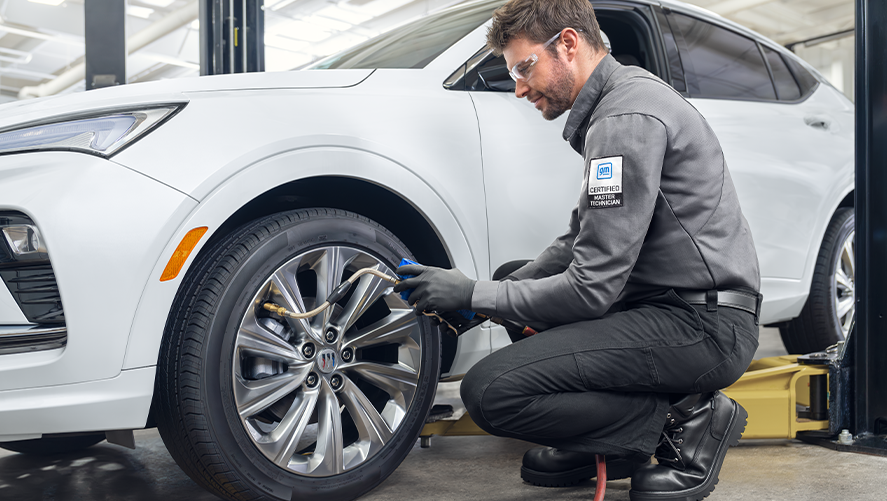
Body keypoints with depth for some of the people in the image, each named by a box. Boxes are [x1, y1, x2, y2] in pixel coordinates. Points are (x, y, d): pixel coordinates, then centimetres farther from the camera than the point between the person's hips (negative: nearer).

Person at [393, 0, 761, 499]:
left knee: (491, 391, -19)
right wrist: (487, 294, 8)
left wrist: (476, 294, -10)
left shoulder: (627, 118, -18)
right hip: (674, 306, 11)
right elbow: (580, 243, 19)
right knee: (516, 280, 23)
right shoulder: (627, 93, 16)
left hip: (704, 326, -11)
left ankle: (683, 423, -5)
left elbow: (592, 288, -21)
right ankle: (607, 448, 16)